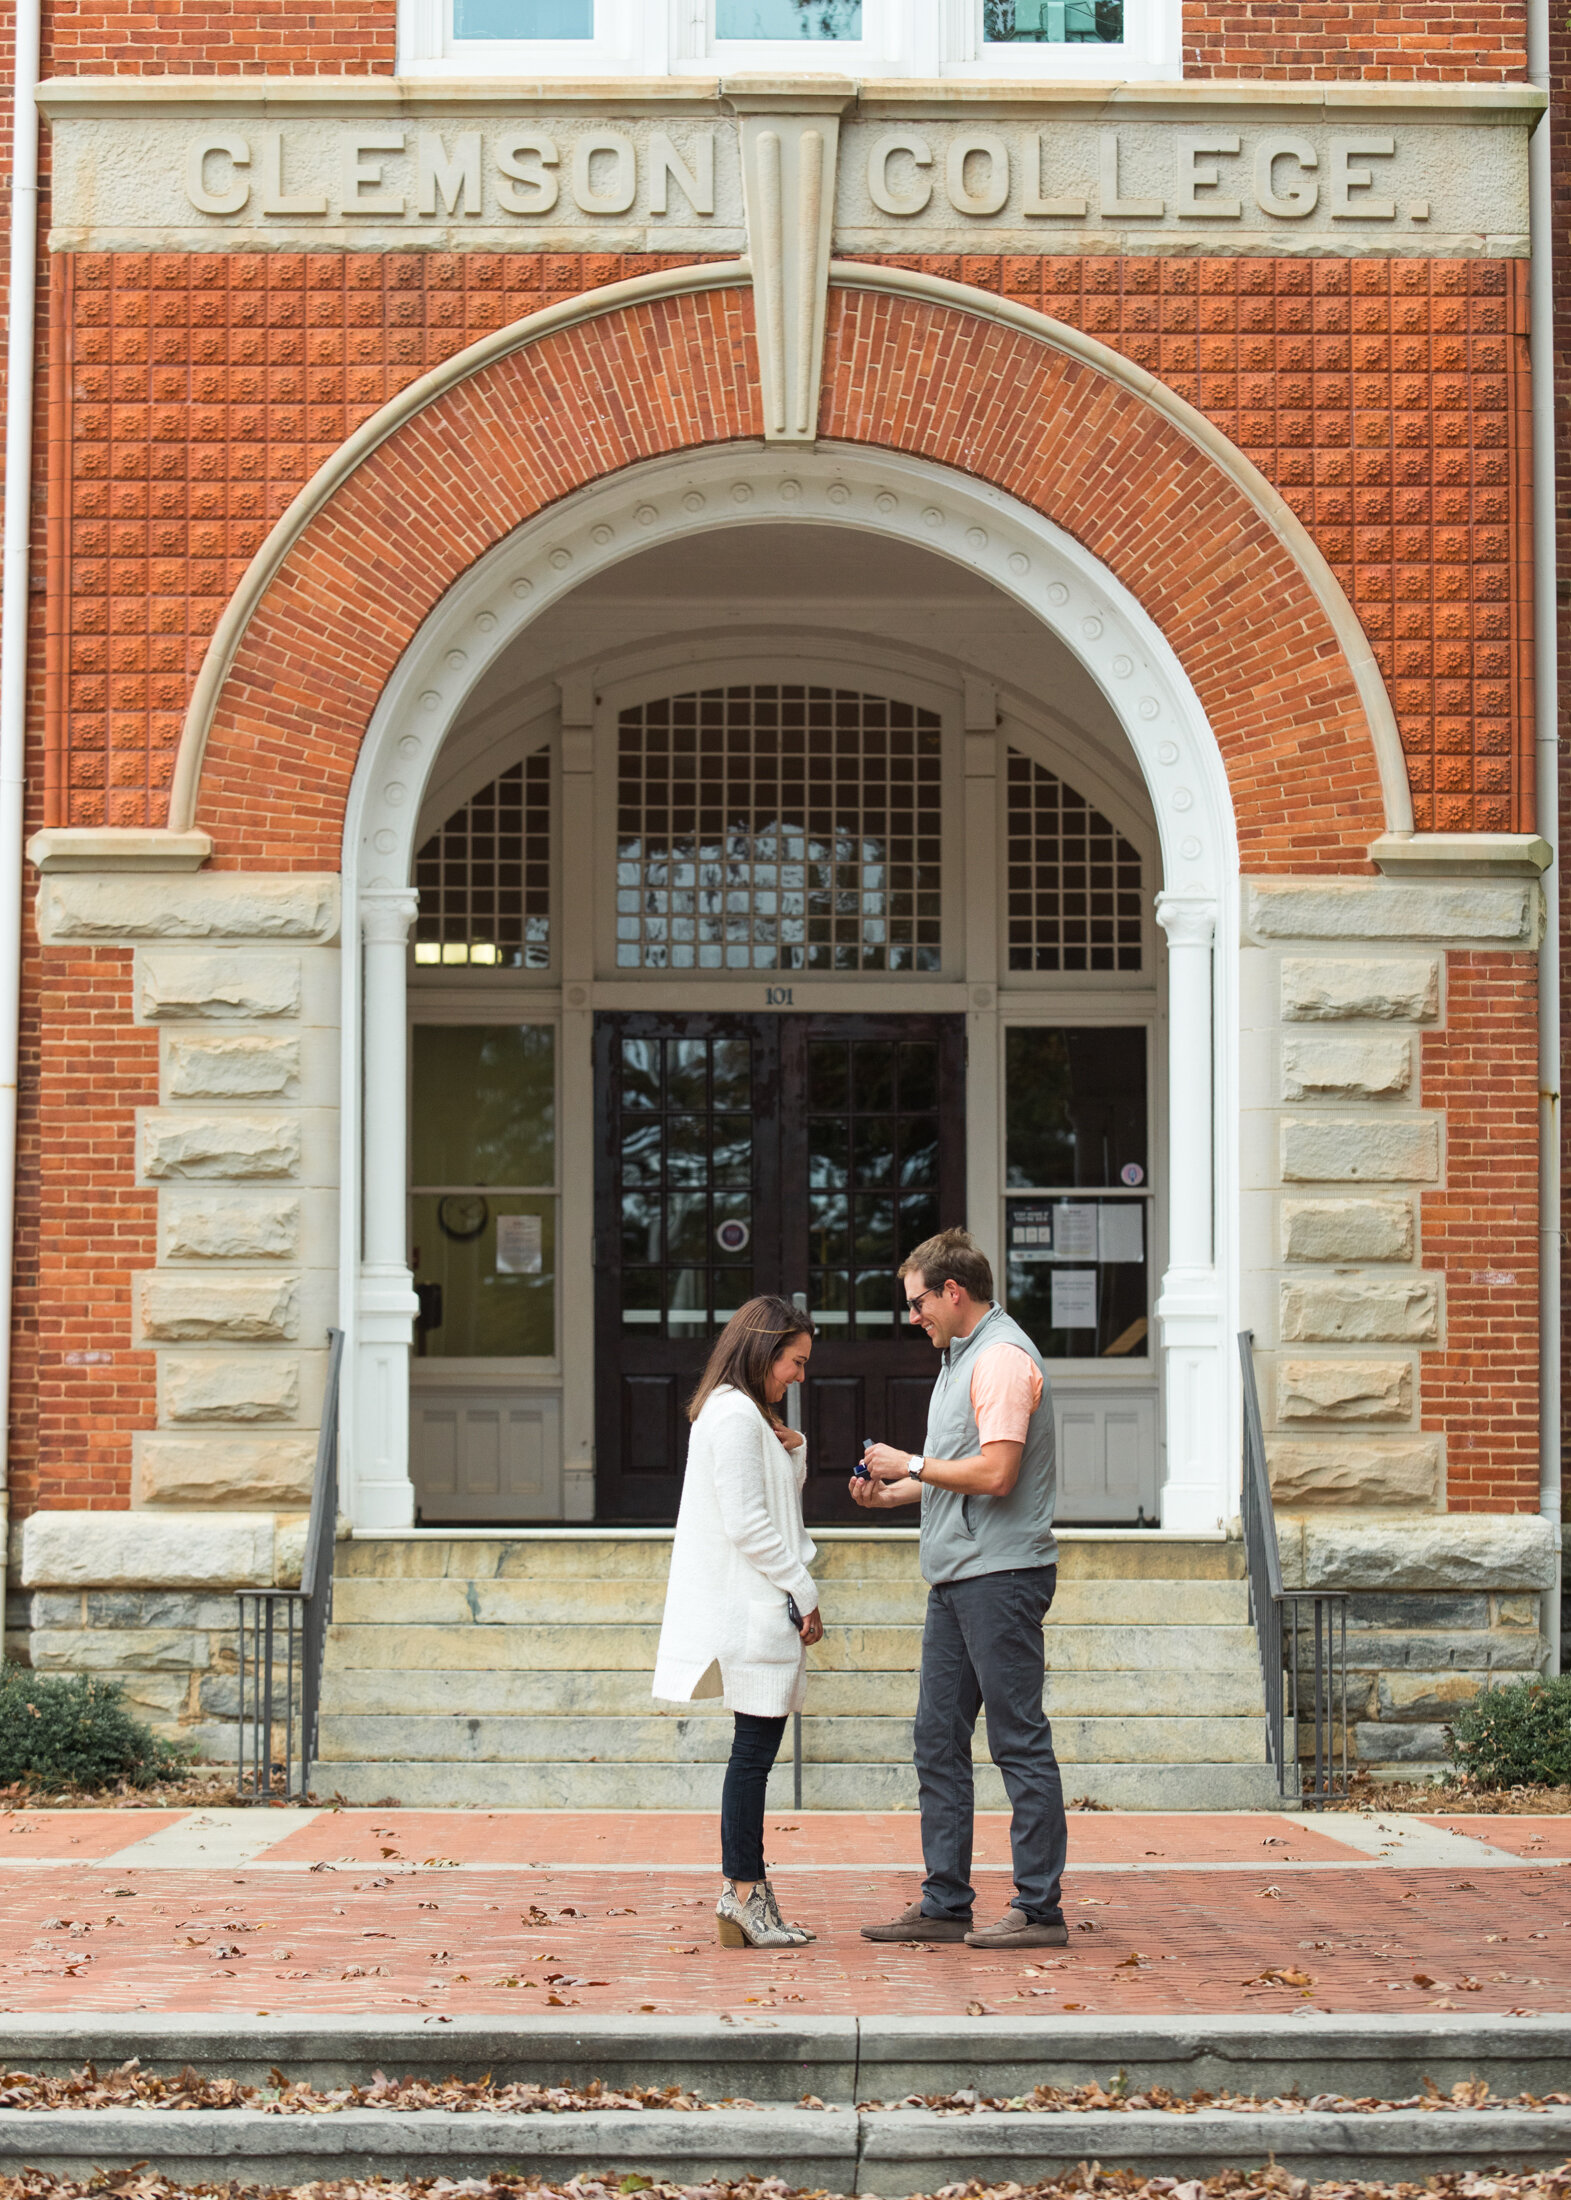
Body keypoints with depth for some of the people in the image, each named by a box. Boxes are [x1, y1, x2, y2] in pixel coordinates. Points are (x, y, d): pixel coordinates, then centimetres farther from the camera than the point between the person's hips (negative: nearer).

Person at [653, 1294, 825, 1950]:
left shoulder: (747, 1415, 20)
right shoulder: (736, 1415, -13)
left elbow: (780, 1503, 26)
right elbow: (747, 1524, -18)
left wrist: (790, 1447, 7)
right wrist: (805, 1591, -13)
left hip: (751, 1608, 10)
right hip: (750, 1607, -10)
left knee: (755, 1748, 9)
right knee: (755, 1746, -8)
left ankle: (741, 1890, 11)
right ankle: (743, 1893, -5)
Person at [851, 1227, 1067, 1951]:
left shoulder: (1003, 1356, -13)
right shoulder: (961, 1356, 20)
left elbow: (995, 1473, -21)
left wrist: (912, 1465, -10)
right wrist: (893, 1493, 14)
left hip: (1002, 1574, -10)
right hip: (957, 1577, 10)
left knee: (1019, 1741, -6)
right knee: (939, 1738, 10)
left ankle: (1039, 1909, -2)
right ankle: (945, 1903, 15)